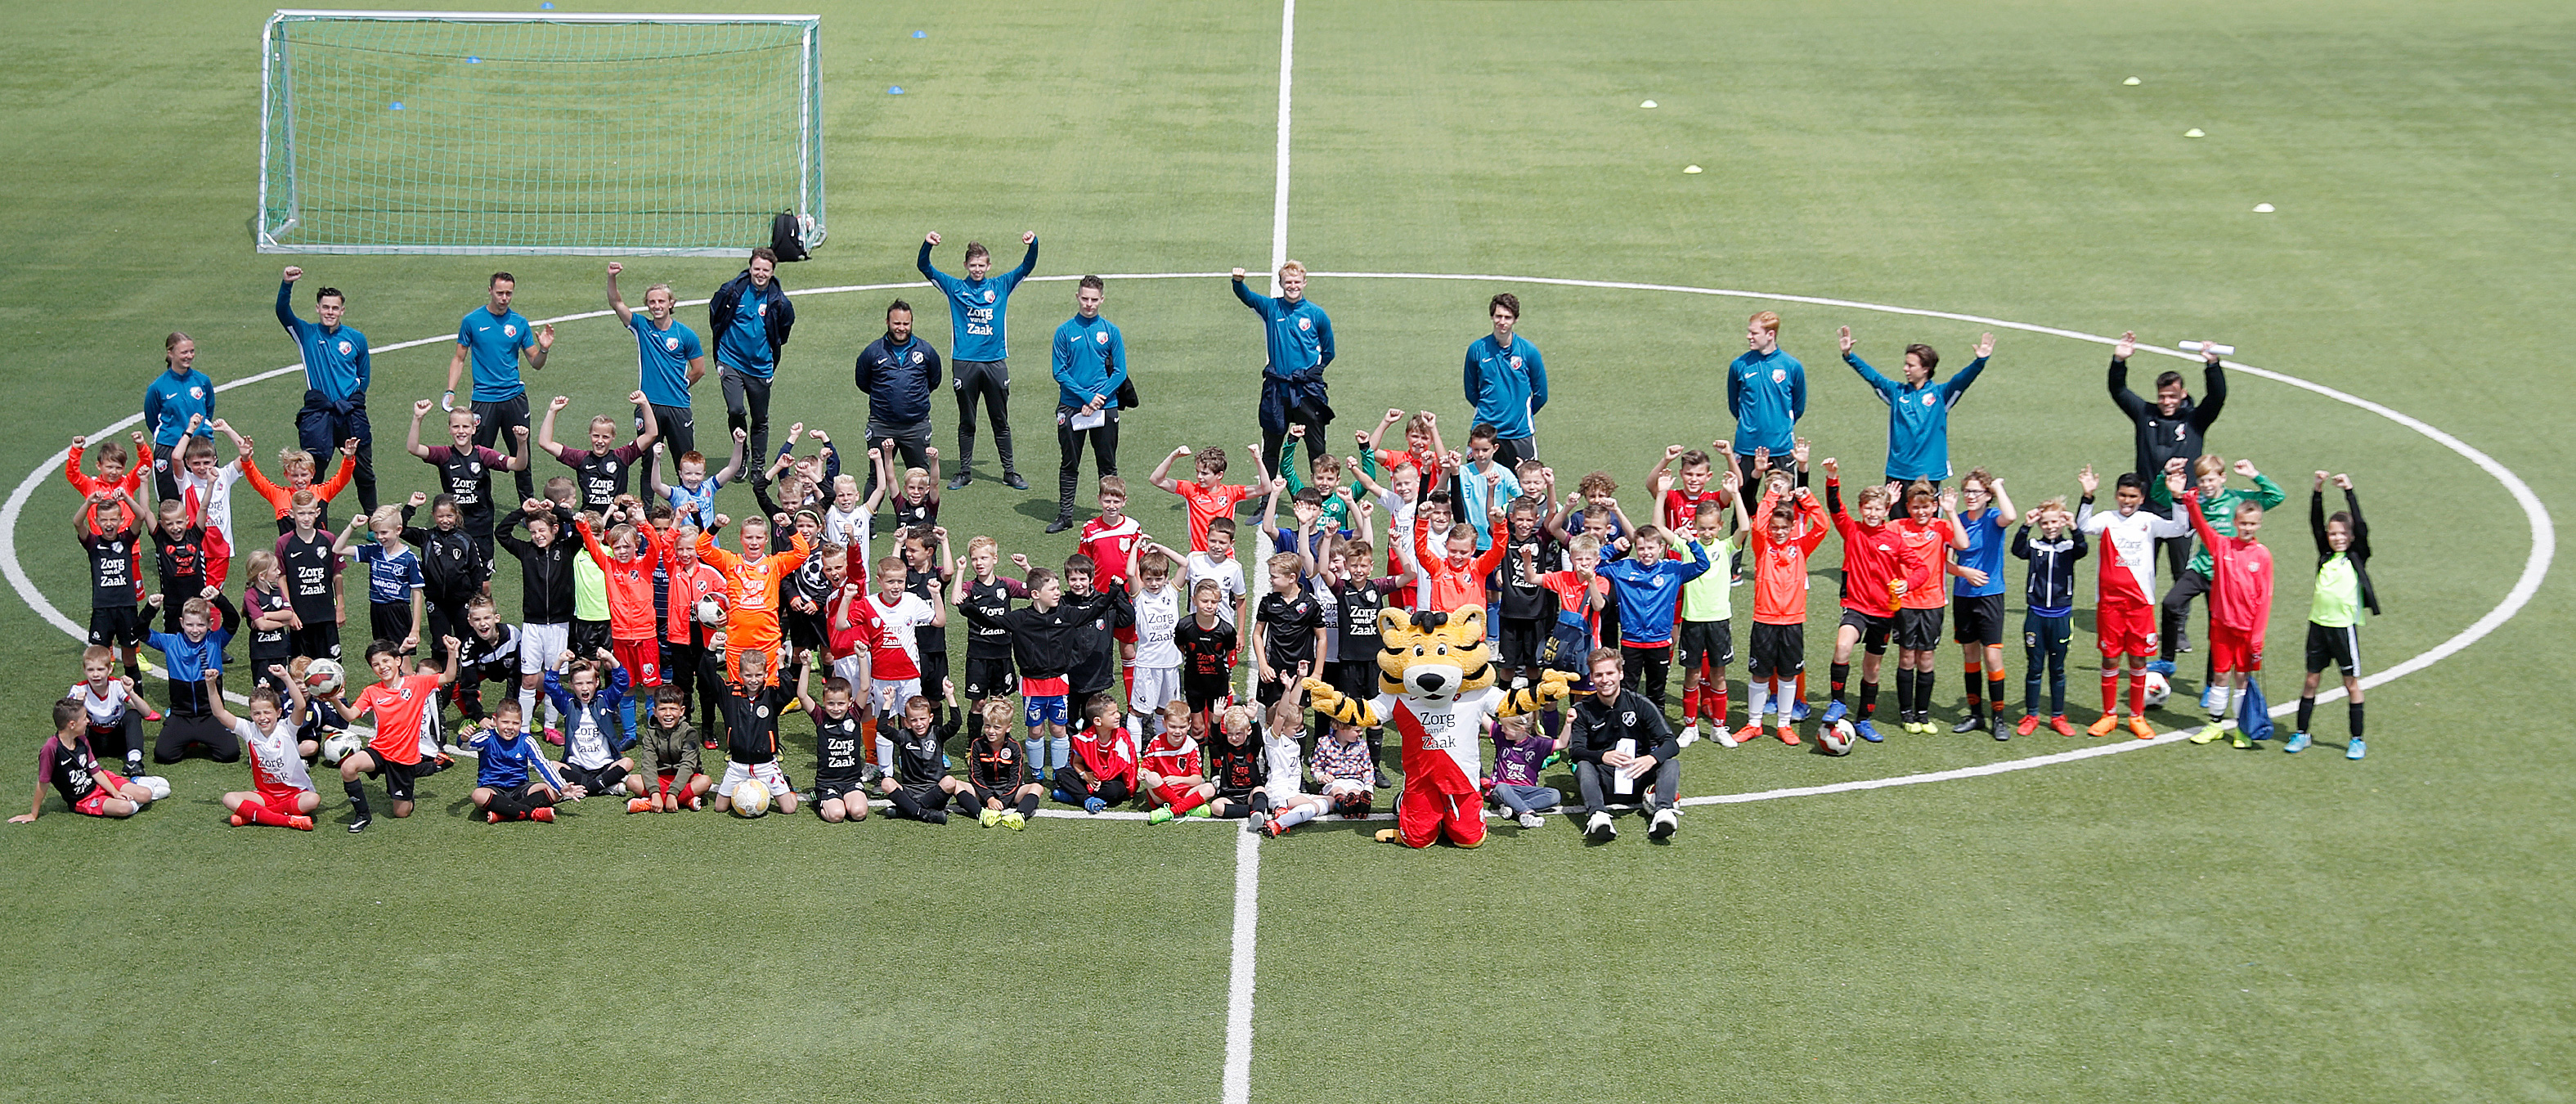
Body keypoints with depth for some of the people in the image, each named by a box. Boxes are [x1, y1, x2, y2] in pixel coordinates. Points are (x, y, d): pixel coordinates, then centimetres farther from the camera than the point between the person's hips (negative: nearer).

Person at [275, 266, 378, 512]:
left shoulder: (356, 339, 11)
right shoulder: (306, 334, 5)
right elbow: (283, 312, -11)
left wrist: (354, 398, 5)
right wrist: (287, 284, -26)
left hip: (351, 413, 2)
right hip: (318, 412, -2)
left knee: (364, 473, 8)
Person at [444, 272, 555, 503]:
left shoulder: (520, 323, 5)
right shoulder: (472, 321, 0)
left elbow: (535, 364, 9)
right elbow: (459, 359, 6)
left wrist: (544, 349, -12)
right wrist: (450, 391, -4)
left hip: (515, 397, 2)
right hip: (484, 399, -2)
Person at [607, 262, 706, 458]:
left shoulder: (686, 335, -1)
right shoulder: (642, 327, 4)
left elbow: (699, 370, 6)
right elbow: (616, 303, -4)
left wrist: (679, 387, 10)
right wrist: (612, 277, -18)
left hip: (678, 407, -1)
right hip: (648, 405, 1)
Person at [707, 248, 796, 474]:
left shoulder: (778, 301, -6)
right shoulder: (732, 290, -8)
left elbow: (785, 328, 14)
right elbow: (714, 316, 11)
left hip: (761, 368, 1)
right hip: (731, 361, -1)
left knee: (760, 420, 10)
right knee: (735, 410, -18)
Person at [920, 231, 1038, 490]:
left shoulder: (1001, 286, 8)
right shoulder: (955, 288, 6)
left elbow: (1027, 267, 3)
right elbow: (924, 267, 1)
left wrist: (1033, 244, -16)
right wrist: (927, 245, -18)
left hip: (996, 362, 1)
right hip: (966, 363, -1)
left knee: (1001, 421, 8)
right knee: (966, 422, 7)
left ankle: (1009, 473, 15)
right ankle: (964, 472, 17)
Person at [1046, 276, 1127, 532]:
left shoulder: (1110, 331, 3)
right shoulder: (1065, 332, 1)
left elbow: (1120, 373, 2)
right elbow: (1060, 372, -2)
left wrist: (1099, 399, -11)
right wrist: (1086, 396, -12)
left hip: (1106, 408, 0)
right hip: (1071, 408, 0)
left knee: (1107, 465, 6)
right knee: (1070, 464, 5)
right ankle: (1065, 515, 11)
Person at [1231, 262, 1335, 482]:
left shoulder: (1317, 314, 3)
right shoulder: (1271, 308, 3)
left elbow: (1328, 352, 12)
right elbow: (1247, 297, -15)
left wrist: (1313, 371, 1)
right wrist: (1238, 282, -35)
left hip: (1307, 389, -1)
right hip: (1277, 389, 1)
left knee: (1317, 446, 3)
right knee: (1270, 446, 8)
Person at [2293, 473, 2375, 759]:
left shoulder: (2357, 558, 0)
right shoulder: (2325, 556, 9)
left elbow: (2360, 526, -10)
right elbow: (2315, 523, 2)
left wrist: (2349, 491, -13)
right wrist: (2318, 491, -8)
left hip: (2344, 625, -3)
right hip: (2318, 623, 3)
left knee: (2351, 682, 3)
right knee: (2311, 679, 9)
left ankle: (2357, 740, 9)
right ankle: (2301, 734, 17)